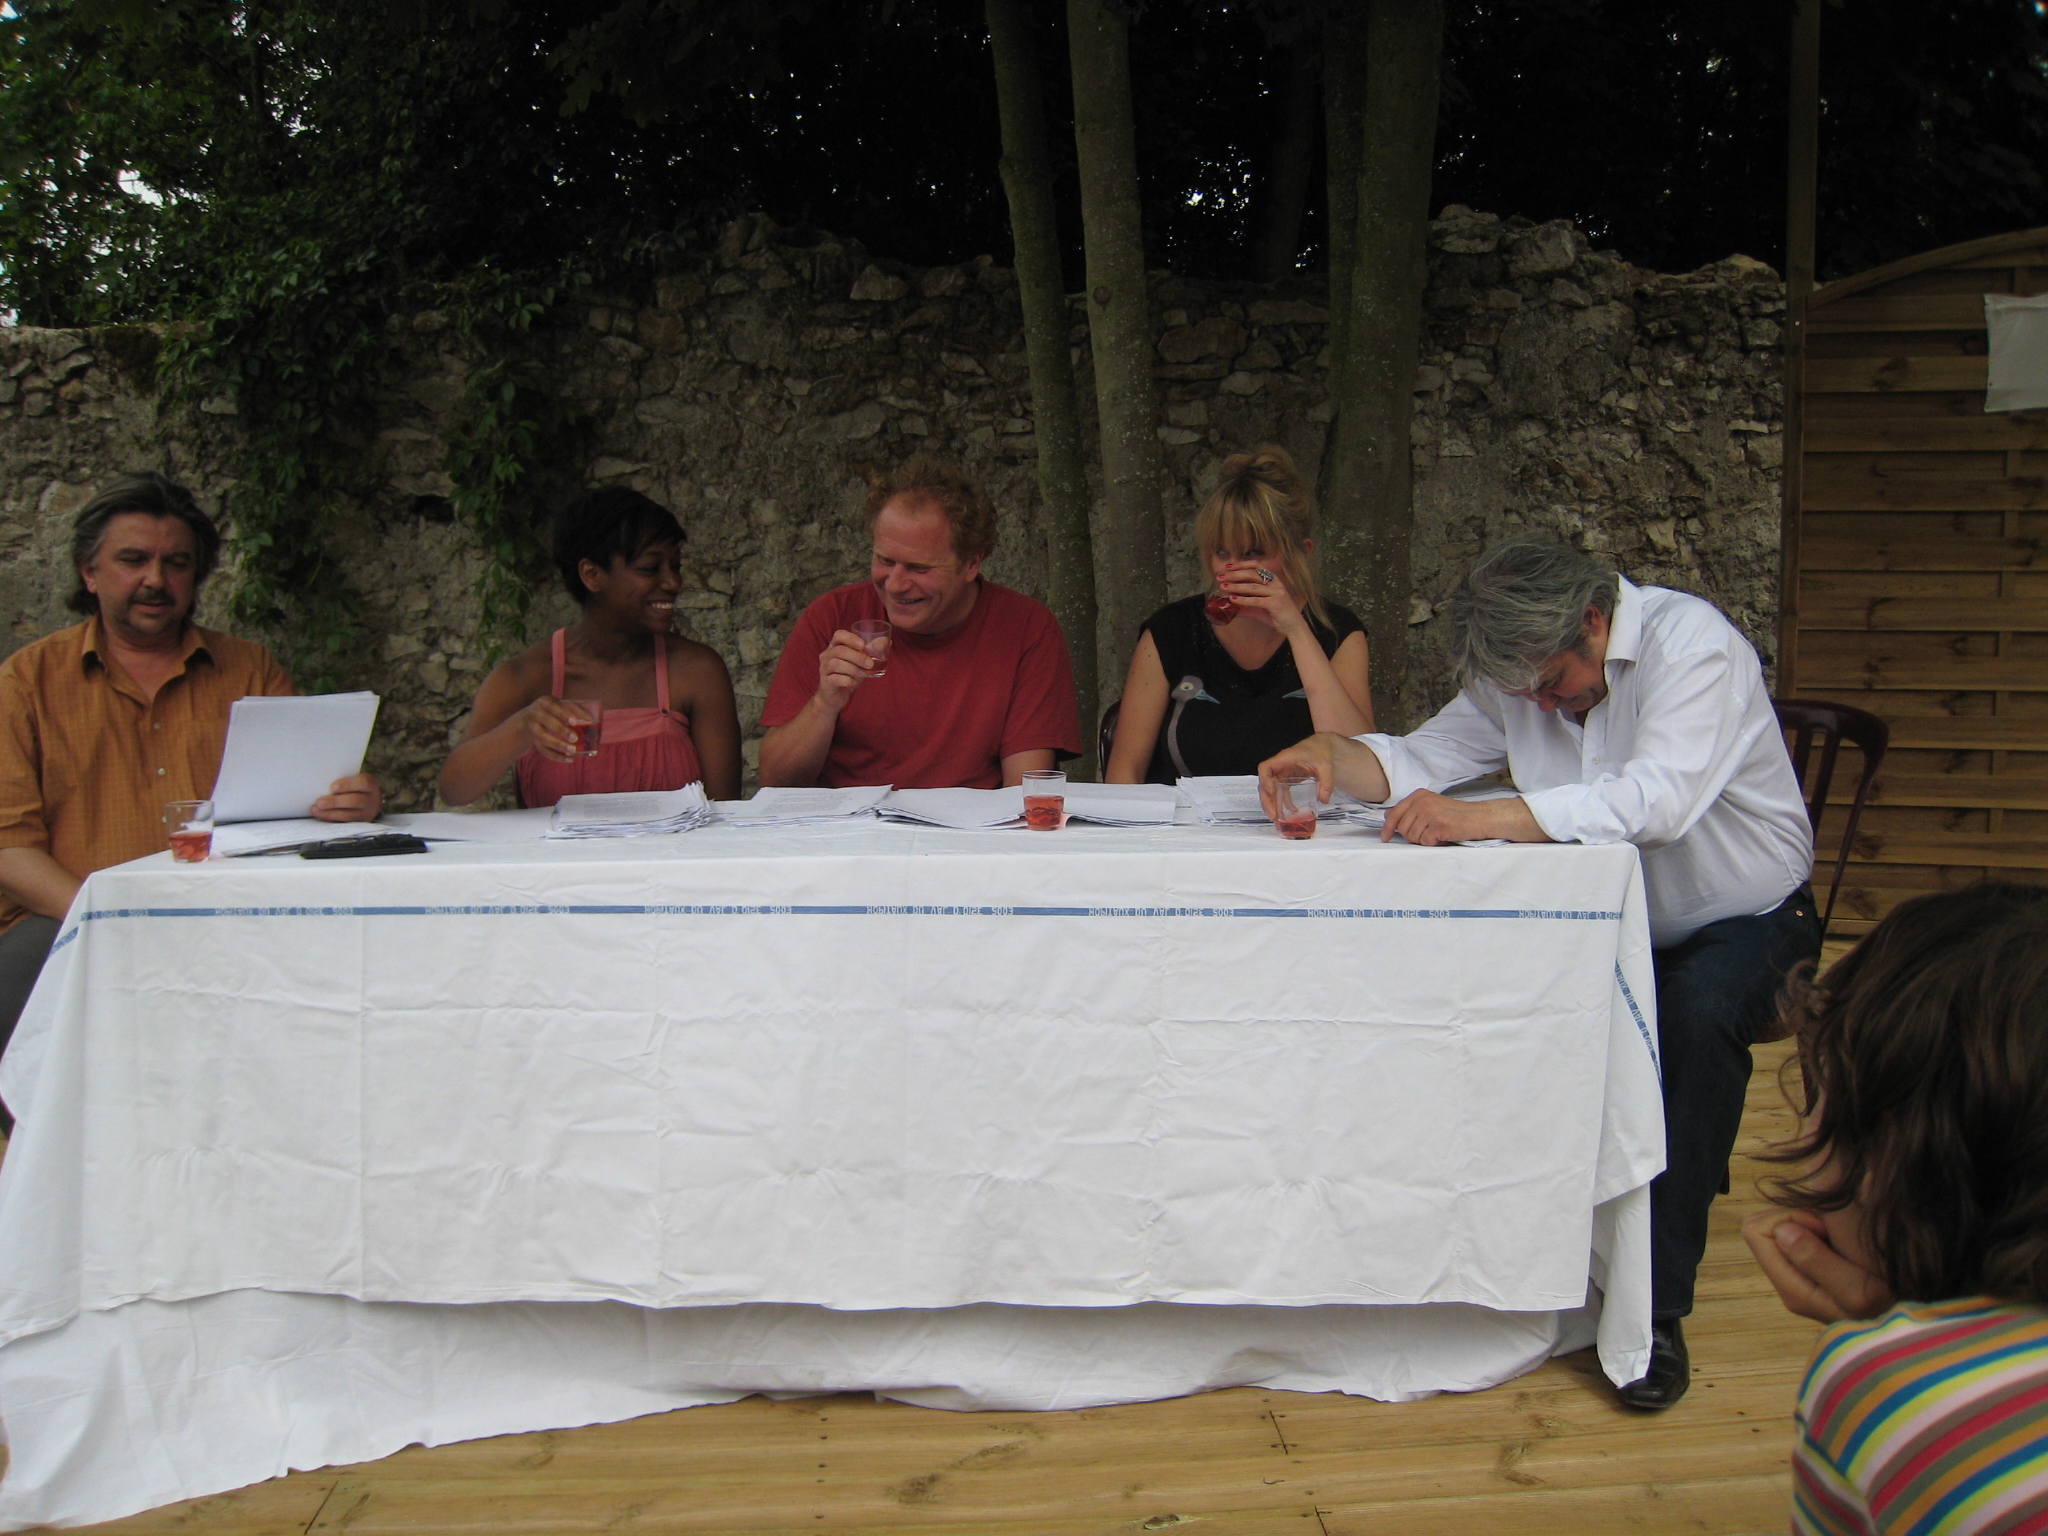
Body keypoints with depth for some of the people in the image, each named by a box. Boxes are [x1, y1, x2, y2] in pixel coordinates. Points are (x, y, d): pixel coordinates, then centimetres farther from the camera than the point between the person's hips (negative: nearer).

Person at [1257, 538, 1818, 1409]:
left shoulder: (1692, 644, -22)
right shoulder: (1522, 670, -1)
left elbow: (1657, 800, -38)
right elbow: (1421, 759, -3)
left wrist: (1476, 818, -44)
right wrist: (1330, 754, -24)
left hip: (1740, 919, -5)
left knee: (1697, 1013, -36)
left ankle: (1656, 1308, -24)